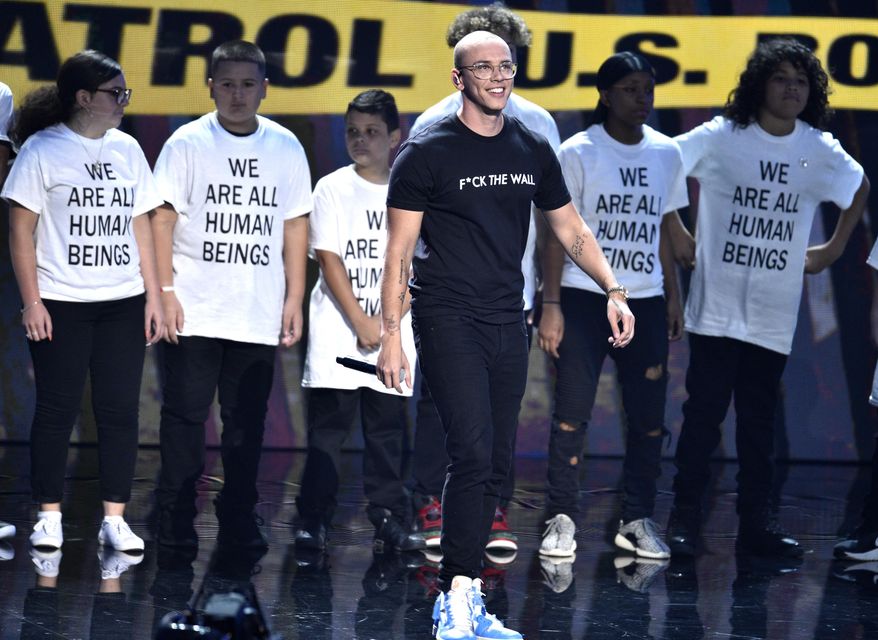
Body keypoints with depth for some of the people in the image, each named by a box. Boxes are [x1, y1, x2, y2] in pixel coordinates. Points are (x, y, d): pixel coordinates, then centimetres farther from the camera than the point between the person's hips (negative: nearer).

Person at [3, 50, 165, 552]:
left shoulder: (127, 149, 9)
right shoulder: (43, 150, -5)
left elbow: (141, 225, 12)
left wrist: (154, 296, 8)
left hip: (123, 303, 4)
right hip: (61, 304, -4)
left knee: (120, 411, 2)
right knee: (58, 409, 1)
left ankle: (115, 518, 8)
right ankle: (49, 517, 9)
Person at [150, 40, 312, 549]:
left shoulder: (286, 148, 7)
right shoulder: (188, 143, -1)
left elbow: (295, 227, 11)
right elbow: (162, 220, -2)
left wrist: (294, 299, 7)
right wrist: (165, 292, -9)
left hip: (260, 315, 2)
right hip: (194, 312, -2)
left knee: (248, 420, 6)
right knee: (186, 415, -1)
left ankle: (239, 519, 14)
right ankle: (176, 520, 6)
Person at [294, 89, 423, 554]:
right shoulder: (333, 188, 1)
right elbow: (329, 259, -4)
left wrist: (385, 323, -6)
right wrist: (360, 321, -10)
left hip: (392, 335, 2)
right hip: (337, 331, -2)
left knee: (388, 428, 2)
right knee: (327, 429, -3)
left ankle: (390, 521, 6)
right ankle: (313, 521, 0)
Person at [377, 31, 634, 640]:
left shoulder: (532, 149, 11)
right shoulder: (428, 152, -5)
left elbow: (571, 229, 18)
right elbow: (399, 251, -4)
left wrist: (614, 289, 4)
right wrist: (390, 335, -9)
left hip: (507, 325, 6)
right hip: (449, 321, -6)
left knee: (496, 464, 6)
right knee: (473, 454, -17)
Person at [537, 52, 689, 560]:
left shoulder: (667, 153, 7)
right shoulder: (579, 152, -4)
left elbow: (666, 229, 15)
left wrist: (673, 296, 10)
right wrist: (551, 305, -9)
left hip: (646, 300, 4)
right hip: (585, 297, -4)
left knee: (649, 417, 2)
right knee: (572, 412, -5)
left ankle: (638, 521, 10)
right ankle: (563, 520, -1)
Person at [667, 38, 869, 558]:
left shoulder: (820, 151, 5)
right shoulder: (719, 139, -5)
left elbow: (859, 189, 24)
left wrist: (834, 248, 20)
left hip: (775, 314, 3)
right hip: (717, 305, -3)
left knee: (760, 419, 8)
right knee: (704, 414, -4)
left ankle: (757, 521, 13)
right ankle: (685, 519, 2)